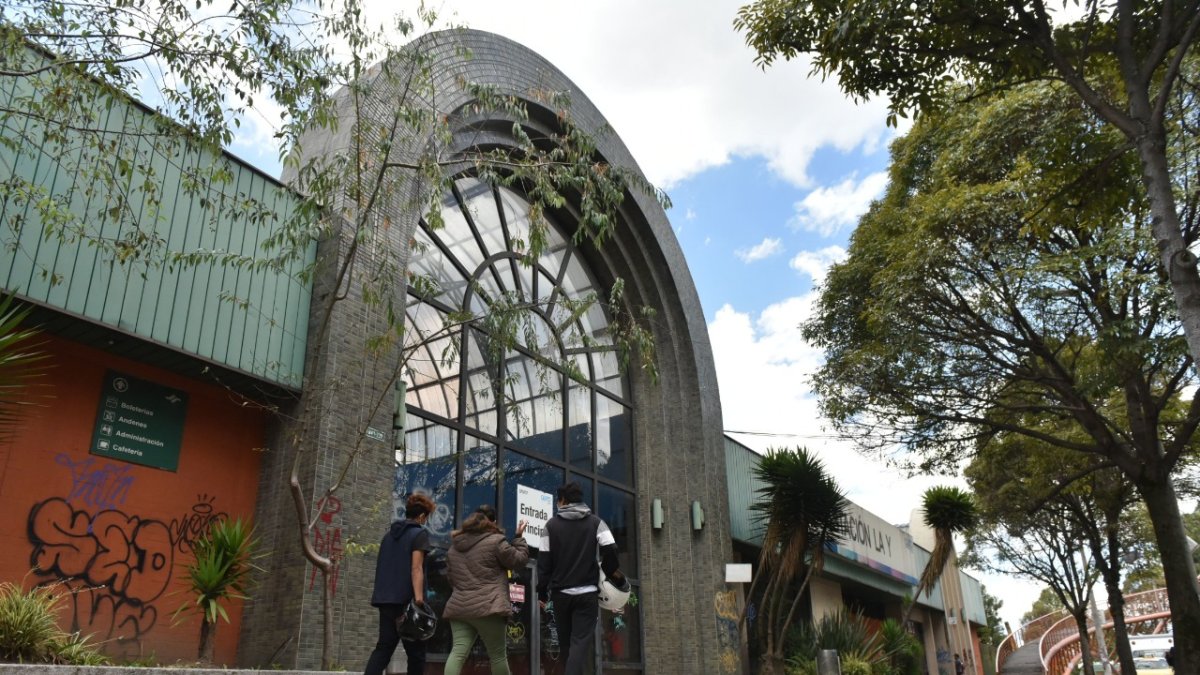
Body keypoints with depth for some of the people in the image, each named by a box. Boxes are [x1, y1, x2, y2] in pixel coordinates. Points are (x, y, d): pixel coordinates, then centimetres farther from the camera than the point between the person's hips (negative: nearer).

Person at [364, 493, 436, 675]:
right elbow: (416, 568, -16)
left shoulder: (389, 534, 18)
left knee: (384, 647, 4)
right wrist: (419, 598, -22)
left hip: (386, 599, 7)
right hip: (406, 600, -7)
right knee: (415, 650, 4)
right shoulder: (419, 534, -5)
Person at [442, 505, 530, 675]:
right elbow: (519, 560, 4)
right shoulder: (495, 541, -5)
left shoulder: (455, 545, 17)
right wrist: (519, 537, 17)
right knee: (498, 655, 8)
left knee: (458, 652, -4)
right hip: (487, 608, -5)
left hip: (458, 608, 5)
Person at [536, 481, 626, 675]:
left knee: (567, 642, 15)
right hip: (587, 593, -1)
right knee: (581, 642, -5)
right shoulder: (596, 522, 3)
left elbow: (544, 561, 1)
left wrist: (542, 592, 6)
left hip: (560, 593, 1)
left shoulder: (551, 524, 4)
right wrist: (615, 575, 7)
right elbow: (610, 551, -10)